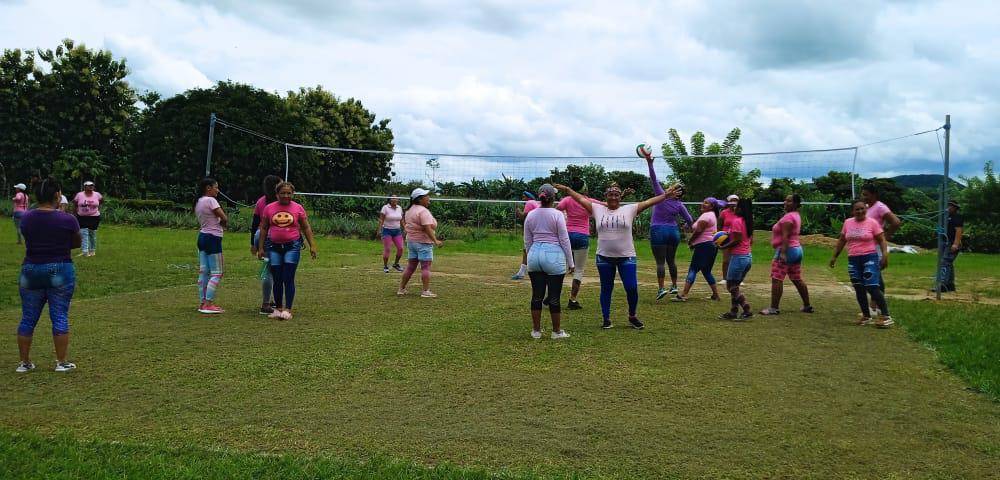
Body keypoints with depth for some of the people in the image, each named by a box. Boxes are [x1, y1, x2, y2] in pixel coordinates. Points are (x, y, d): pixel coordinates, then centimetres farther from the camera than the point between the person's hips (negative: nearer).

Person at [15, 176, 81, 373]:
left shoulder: (25, 219, -1)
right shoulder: (67, 220, -11)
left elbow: (29, 242, 11)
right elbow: (76, 244, 3)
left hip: (30, 271, 3)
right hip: (60, 271, -3)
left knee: (28, 318, 11)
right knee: (60, 317, 4)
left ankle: (24, 362, 18)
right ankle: (61, 362, 8)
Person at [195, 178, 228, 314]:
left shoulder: (198, 202, 15)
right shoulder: (210, 200, -13)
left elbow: (203, 220, 13)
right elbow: (224, 219, -18)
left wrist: (221, 223, 0)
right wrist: (223, 223, 5)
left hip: (202, 236, 10)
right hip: (213, 238, -9)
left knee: (203, 272, 11)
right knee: (216, 273, -5)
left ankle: (202, 303, 15)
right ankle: (208, 304, -8)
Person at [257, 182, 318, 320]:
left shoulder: (298, 208, 3)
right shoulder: (269, 208, 5)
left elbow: (306, 228, 6)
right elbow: (263, 228, 11)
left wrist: (312, 246, 1)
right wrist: (261, 248, 7)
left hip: (292, 246, -2)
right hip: (274, 247, 2)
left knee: (288, 279, -6)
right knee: (277, 280, 6)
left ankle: (287, 310, -4)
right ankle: (278, 309, 17)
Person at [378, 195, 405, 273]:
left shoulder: (399, 208, 8)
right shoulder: (385, 208, -7)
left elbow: (401, 220, 15)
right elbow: (381, 220, -10)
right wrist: (380, 230, -18)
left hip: (397, 231, 5)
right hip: (387, 231, -5)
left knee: (400, 248, -1)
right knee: (387, 249, -5)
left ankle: (396, 264, 19)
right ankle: (385, 266, 9)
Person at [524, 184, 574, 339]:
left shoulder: (530, 215, 5)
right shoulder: (557, 214, -7)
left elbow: (527, 241, 11)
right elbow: (564, 240, -6)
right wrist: (570, 262, 1)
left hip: (535, 255, 4)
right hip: (553, 256, -4)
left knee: (537, 295, 11)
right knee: (554, 296, 4)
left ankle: (536, 330, 18)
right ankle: (557, 331, 13)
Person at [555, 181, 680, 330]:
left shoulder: (629, 209, 2)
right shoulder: (598, 209, 5)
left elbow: (648, 202, -5)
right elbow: (581, 198, 6)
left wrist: (665, 195, -14)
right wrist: (566, 189, 1)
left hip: (626, 257, -1)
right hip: (604, 257, 1)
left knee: (632, 288, -3)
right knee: (606, 289, 9)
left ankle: (632, 316, 20)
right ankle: (606, 319, 21)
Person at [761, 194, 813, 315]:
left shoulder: (788, 217, -13)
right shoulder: (796, 215, 18)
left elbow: (785, 236, -21)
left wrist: (783, 253, -27)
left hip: (787, 250, -11)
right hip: (797, 249, 11)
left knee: (776, 279, -10)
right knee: (797, 279, 16)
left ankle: (774, 308, -11)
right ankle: (807, 306, 22)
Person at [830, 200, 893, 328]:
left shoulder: (872, 223, -4)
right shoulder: (847, 223, 8)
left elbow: (882, 240, -4)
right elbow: (841, 241, 17)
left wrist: (885, 255, -17)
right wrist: (834, 256, 16)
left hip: (869, 258, -5)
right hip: (853, 260, 5)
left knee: (872, 287, -13)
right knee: (859, 289, 8)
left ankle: (886, 316, -7)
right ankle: (866, 316, 18)